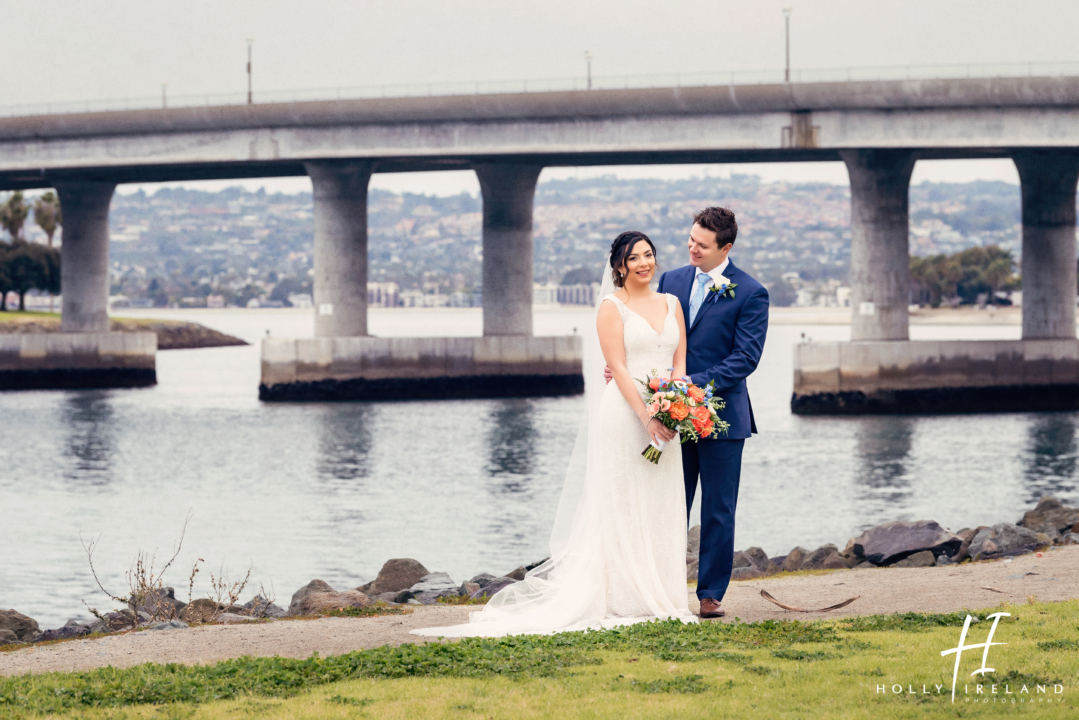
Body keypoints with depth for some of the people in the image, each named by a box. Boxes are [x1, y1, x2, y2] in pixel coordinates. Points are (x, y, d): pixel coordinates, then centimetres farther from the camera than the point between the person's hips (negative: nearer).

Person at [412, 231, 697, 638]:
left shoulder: (672, 304, 14)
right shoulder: (611, 307, -3)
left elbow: (680, 360, 10)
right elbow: (618, 367, -10)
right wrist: (646, 416, -19)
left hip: (664, 418, 5)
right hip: (624, 415, -5)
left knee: (660, 509, 7)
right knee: (620, 508, -3)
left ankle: (659, 596, 13)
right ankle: (621, 599, -2)